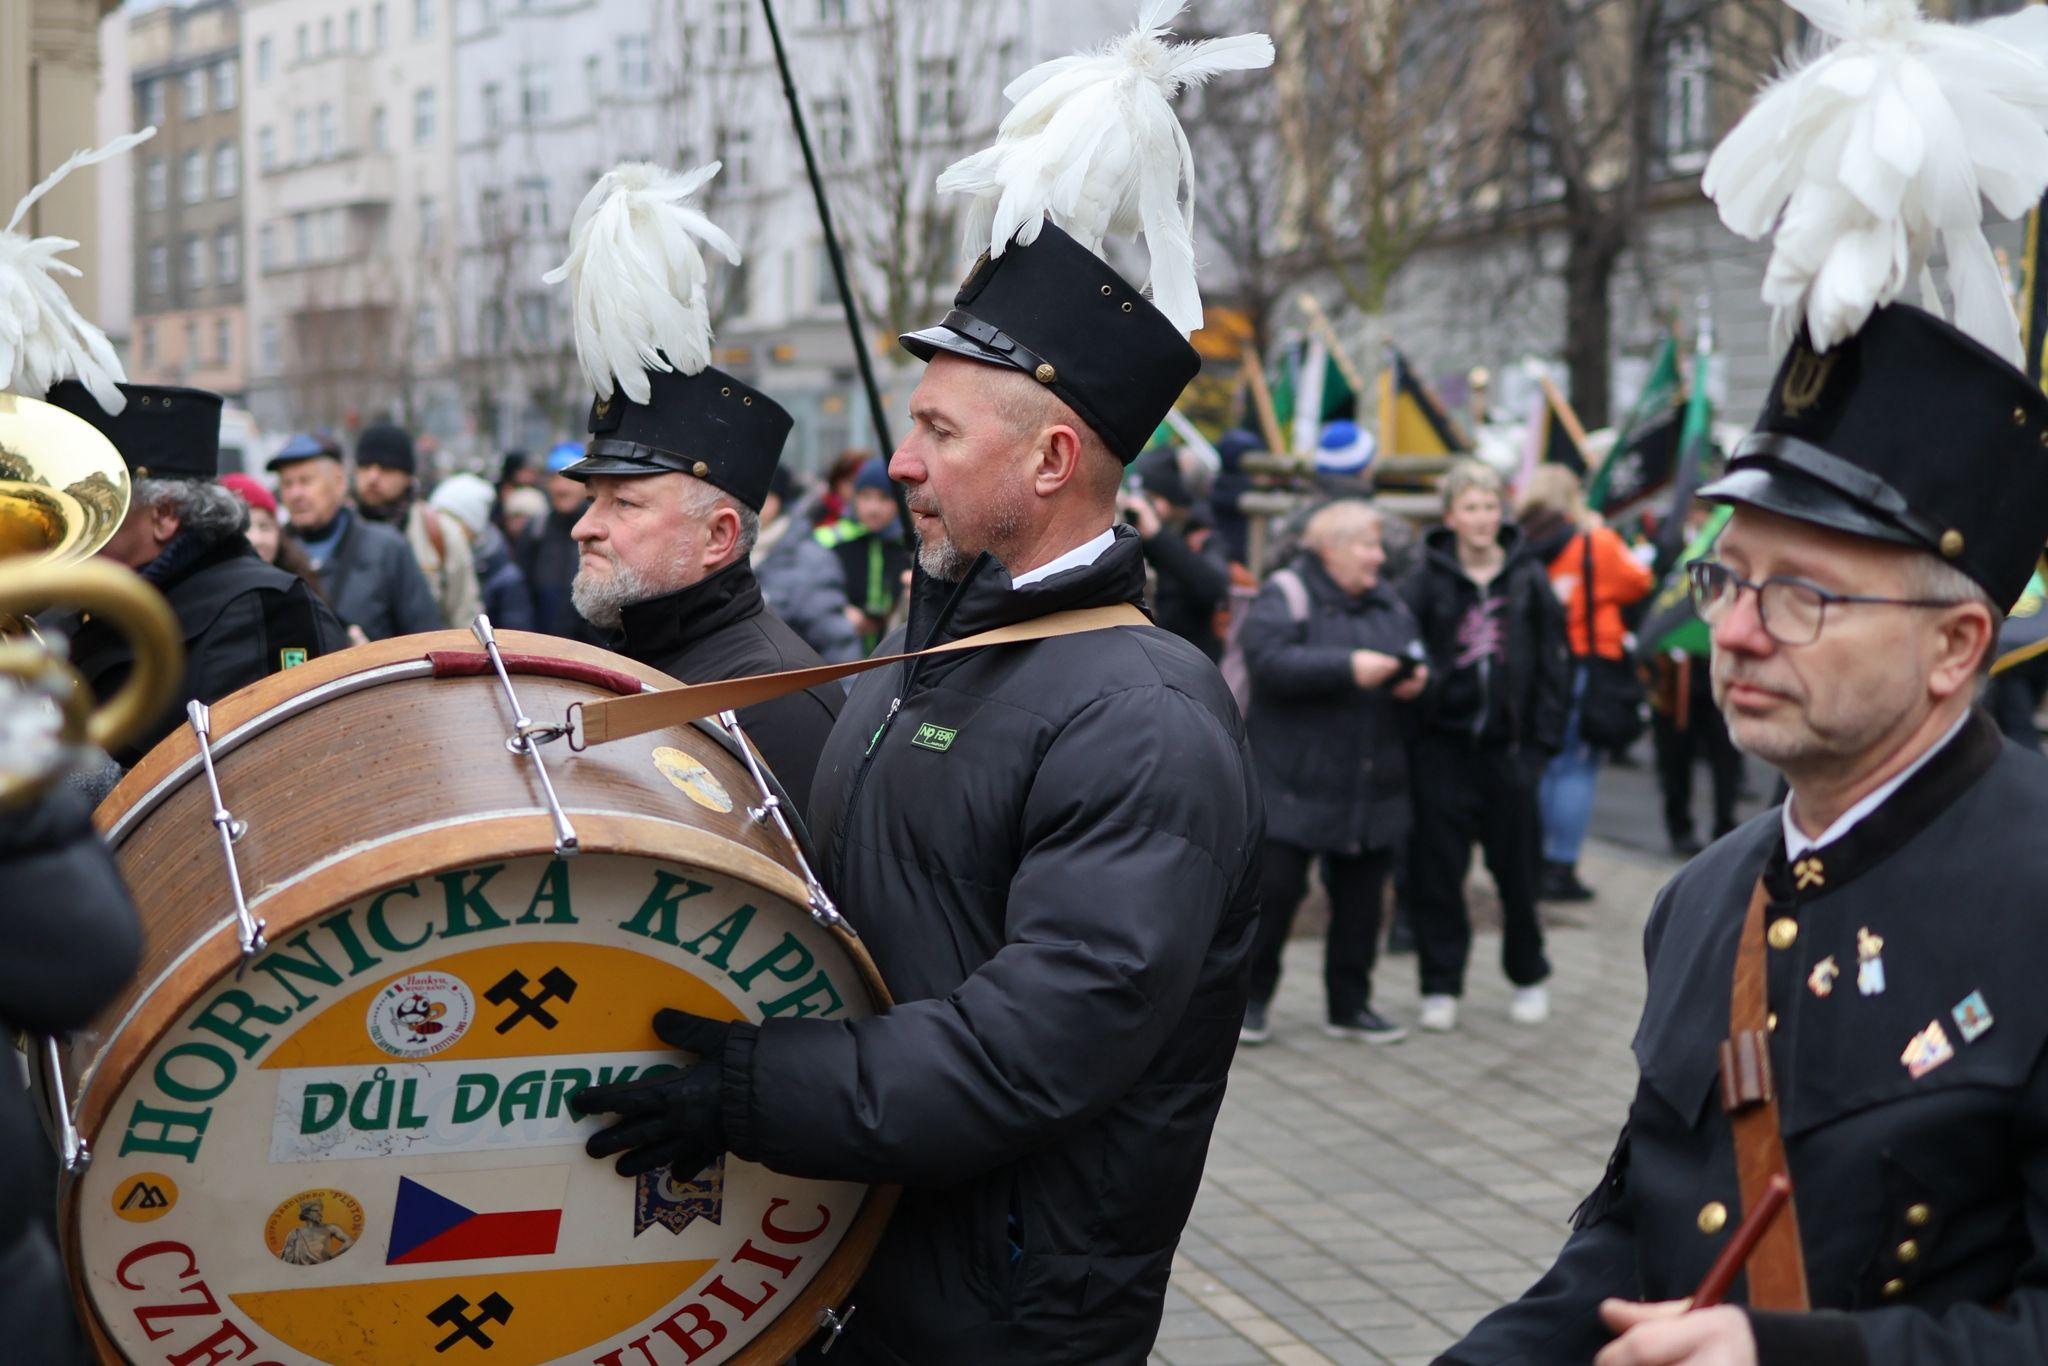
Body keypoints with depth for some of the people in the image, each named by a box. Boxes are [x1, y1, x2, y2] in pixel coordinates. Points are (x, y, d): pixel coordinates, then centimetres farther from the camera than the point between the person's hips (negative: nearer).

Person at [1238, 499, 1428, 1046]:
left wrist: (1417, 680, -6)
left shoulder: (1390, 604, 14)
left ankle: (1349, 1005, 20)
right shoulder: (1285, 596, -6)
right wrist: (1349, 668, -24)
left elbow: (1417, 662, 19)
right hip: (1294, 784, -6)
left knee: (1361, 898, 9)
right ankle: (1250, 997, 11)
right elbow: (1269, 662, -21)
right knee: (1274, 889, -3)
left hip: (1372, 789, 6)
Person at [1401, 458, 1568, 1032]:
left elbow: (1550, 662, 5)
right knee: (1437, 870, 2)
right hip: (1443, 743, -1)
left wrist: (1543, 738, 0)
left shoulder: (1528, 579, 4)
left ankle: (1529, 976, 25)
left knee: (1517, 868, 8)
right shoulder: (1427, 578, 0)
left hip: (1508, 746, 1)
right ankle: (1440, 987, 12)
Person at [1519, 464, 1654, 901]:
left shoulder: (1519, 546, -2)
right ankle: (1561, 868, -1)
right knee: (1576, 766, 1)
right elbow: (1638, 583, 5)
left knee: (1537, 765, 14)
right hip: (1582, 665, -4)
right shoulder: (1594, 543, -9)